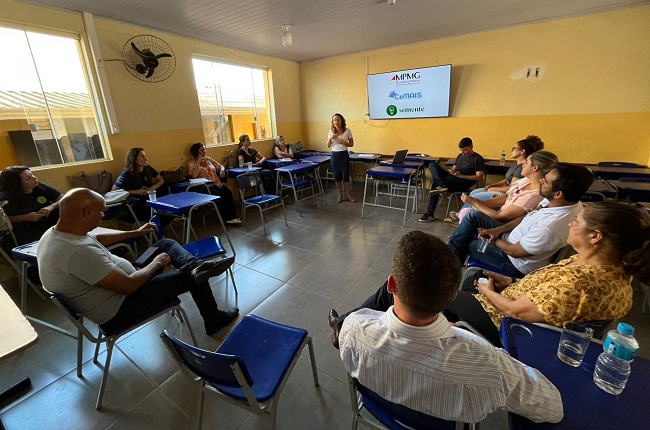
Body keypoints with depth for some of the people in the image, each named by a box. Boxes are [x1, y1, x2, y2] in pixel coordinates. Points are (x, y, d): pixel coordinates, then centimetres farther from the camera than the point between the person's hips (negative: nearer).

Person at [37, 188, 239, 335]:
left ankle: (196, 266, -14)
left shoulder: (54, 233, -3)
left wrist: (136, 233, 21)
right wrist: (157, 264, -13)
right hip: (118, 311, -10)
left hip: (118, 281, 10)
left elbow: (97, 240, 18)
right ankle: (214, 320, 18)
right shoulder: (79, 251, -34)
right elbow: (129, 285, -31)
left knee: (166, 244, 10)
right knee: (194, 276, -5)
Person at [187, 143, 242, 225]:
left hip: (217, 184, 5)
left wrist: (222, 169, -6)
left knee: (228, 193, -26)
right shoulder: (191, 163, 2)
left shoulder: (208, 159, 17)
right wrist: (199, 161, -14)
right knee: (219, 198, -31)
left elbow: (220, 166, 19)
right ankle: (228, 218, -21)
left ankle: (232, 217, -25)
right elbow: (194, 175, -16)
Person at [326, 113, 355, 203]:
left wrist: (344, 142, -17)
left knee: (346, 175, 2)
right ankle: (340, 194, 21)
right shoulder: (331, 131, 1)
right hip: (334, 155, 2)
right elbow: (328, 146, 6)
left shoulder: (347, 131, -5)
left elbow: (351, 144, 1)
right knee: (337, 176, 7)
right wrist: (330, 139, -14)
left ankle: (348, 194, 19)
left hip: (344, 155, -2)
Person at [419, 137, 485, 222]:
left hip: (463, 183, -8)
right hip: (452, 178, 8)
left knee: (435, 185, -31)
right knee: (432, 164, -15)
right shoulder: (460, 156, 21)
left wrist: (460, 175, -17)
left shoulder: (478, 159, -2)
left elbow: (479, 177, -9)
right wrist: (452, 171, -2)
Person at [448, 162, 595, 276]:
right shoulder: (557, 201, -13)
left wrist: (492, 239, -7)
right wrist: (498, 230, -6)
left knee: (465, 243, 0)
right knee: (474, 215, -2)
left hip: (515, 263, -7)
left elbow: (514, 251, -25)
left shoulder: (551, 227, -38)